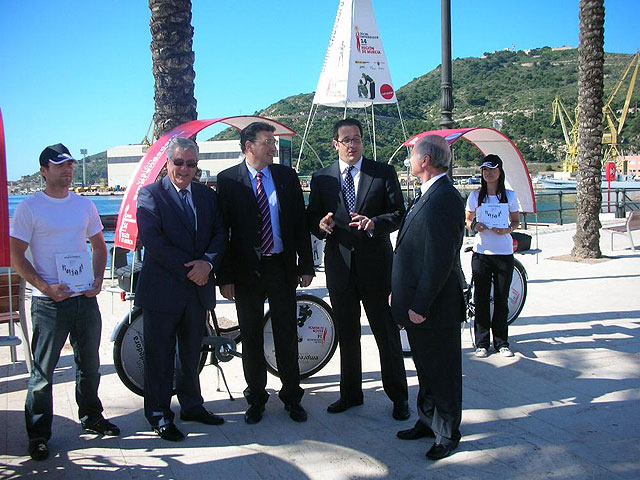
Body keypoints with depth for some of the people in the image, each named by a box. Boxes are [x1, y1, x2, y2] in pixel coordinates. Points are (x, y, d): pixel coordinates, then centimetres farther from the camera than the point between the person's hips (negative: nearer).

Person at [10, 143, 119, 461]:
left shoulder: (84, 205, 9)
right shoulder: (29, 207, -4)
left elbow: (99, 246, 17)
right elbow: (17, 258, -5)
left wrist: (98, 279, 0)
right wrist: (46, 287, -17)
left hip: (86, 298, 5)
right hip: (49, 302, -4)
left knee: (90, 364, 15)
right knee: (43, 371, 2)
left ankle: (91, 418, 33)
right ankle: (38, 435, 16)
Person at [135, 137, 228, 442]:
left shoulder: (207, 195, 10)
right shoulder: (150, 194, -5)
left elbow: (220, 234, 5)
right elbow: (152, 240, -15)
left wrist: (207, 262, -14)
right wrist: (188, 268, -17)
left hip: (198, 288, 5)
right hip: (162, 289, -5)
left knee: (191, 353, 17)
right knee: (160, 356, 5)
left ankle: (191, 405, 33)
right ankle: (159, 416, 18)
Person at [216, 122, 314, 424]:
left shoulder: (287, 176, 5)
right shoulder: (228, 180, -3)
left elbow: (300, 223, 6)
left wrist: (305, 266, 2)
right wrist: (225, 276, -8)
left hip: (282, 267, 2)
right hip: (246, 271, -1)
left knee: (287, 335, 9)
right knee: (251, 338, 9)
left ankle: (292, 396, 25)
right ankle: (256, 398, 25)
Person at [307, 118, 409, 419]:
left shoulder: (384, 173, 1)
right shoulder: (321, 179, 6)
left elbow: (399, 213, -4)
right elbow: (312, 219, 6)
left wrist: (374, 222, -23)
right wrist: (321, 224, -18)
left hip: (376, 264, -2)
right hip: (339, 266, 3)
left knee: (387, 333, 5)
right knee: (346, 335, 13)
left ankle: (398, 396, 20)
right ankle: (351, 393, 29)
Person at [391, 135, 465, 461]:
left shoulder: (444, 199, -21)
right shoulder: (428, 195, 12)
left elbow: (440, 260, -25)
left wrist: (420, 305, -23)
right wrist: (401, 294, 16)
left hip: (435, 308, -10)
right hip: (416, 303, 10)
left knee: (443, 373, 7)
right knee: (426, 369, 22)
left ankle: (448, 434, 23)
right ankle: (427, 421, 37)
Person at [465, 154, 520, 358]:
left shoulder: (509, 195, 4)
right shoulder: (475, 196, 3)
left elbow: (516, 221, 10)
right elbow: (468, 220, 11)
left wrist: (507, 229, -11)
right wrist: (474, 226, -12)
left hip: (504, 253, 0)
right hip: (481, 253, 0)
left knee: (501, 299, 6)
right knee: (481, 298, 3)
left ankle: (501, 342, 18)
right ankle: (482, 343, 13)